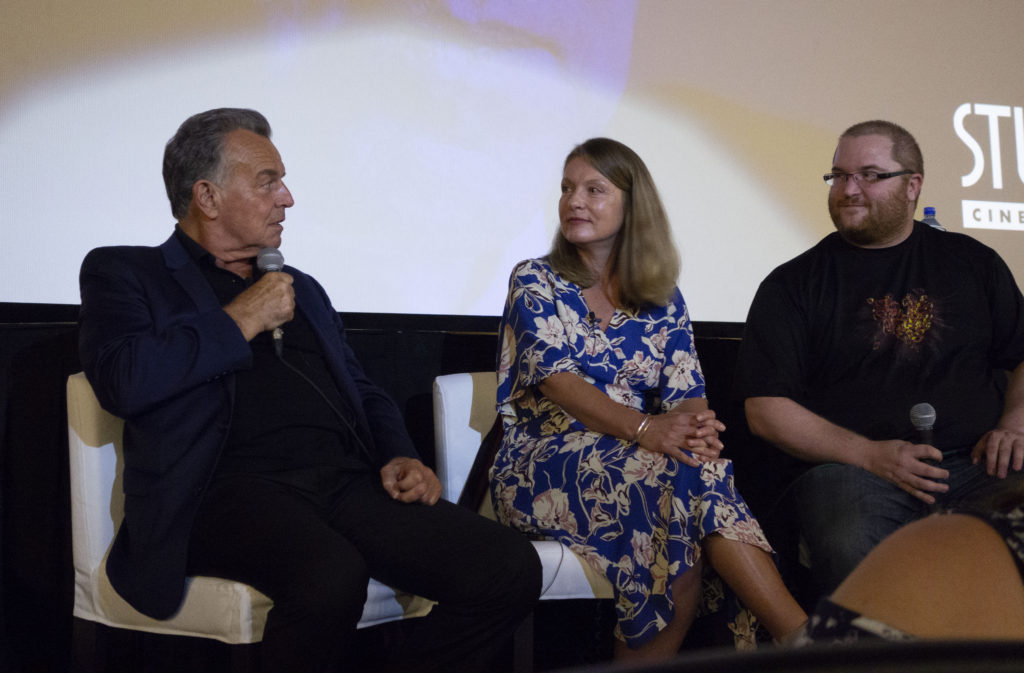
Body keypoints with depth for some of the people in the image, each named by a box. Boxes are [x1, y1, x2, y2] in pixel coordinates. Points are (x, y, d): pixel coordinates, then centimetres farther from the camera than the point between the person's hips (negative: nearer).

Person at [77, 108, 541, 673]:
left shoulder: (302, 289, 29)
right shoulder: (125, 273, 11)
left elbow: (363, 392, 30)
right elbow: (122, 382, -9)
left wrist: (400, 458, 9)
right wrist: (239, 322, -1)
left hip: (347, 480, 6)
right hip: (234, 484, -5)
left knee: (511, 569, -17)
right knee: (331, 576, -38)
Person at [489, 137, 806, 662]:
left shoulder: (661, 299, 16)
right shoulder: (535, 282, 6)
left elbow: (685, 392, 3)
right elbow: (556, 378, -12)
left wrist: (695, 423, -25)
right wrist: (644, 428, -30)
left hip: (634, 461, 3)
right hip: (542, 469, -3)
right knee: (687, 476, -33)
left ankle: (801, 639, -34)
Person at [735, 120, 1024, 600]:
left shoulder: (972, 262, 20)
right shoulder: (793, 284, 10)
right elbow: (765, 409, 3)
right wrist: (869, 455, -8)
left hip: (979, 464, 3)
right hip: (851, 469, -3)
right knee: (848, 552, -36)